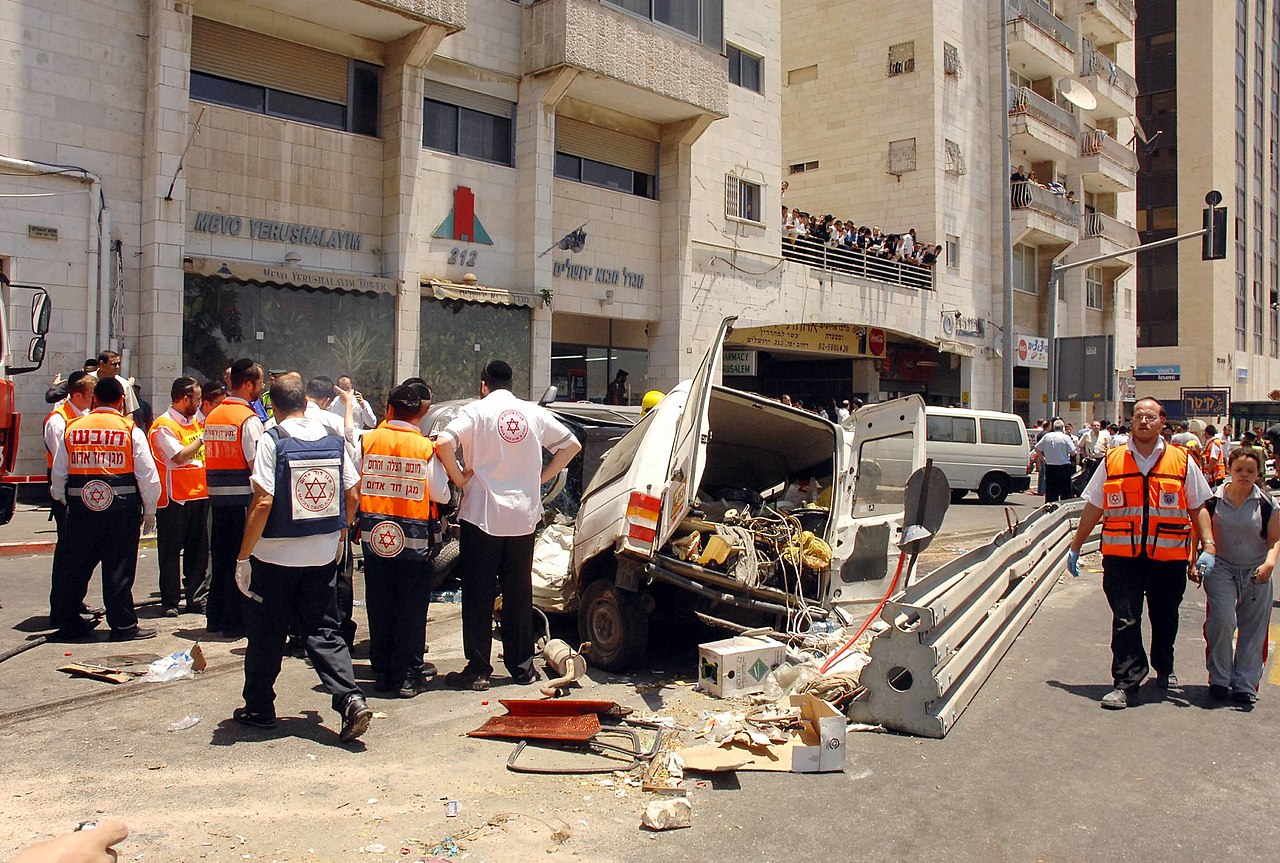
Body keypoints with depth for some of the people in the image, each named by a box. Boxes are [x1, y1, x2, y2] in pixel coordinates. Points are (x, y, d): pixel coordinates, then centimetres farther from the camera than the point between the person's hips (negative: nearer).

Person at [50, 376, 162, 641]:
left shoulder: (73, 428, 6)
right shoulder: (131, 431, -4)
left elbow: (59, 473, 11)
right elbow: (147, 475, -5)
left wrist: (64, 501, 25)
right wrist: (149, 510, 5)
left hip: (82, 507, 3)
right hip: (122, 507, -3)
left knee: (78, 564, 14)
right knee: (119, 567, 2)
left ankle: (65, 621, 22)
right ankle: (123, 625, 8)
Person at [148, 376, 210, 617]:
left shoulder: (194, 422, 14)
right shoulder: (163, 425, -9)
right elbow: (180, 456, -20)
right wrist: (203, 437, -15)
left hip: (199, 495, 7)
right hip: (174, 498, -7)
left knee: (198, 551, 10)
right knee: (171, 552, 3)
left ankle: (197, 599, 17)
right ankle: (170, 601, 11)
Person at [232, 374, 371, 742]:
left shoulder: (272, 440, -11)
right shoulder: (333, 440, 3)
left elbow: (263, 502, -17)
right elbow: (352, 496, 5)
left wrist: (243, 557, -11)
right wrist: (337, 537, 20)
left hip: (275, 555, -4)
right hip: (322, 556, 4)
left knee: (266, 634, 12)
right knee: (323, 631, 10)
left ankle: (259, 708, 26)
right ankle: (351, 700, -5)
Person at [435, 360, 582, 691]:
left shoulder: (476, 411, -4)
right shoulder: (534, 413, 8)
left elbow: (443, 443, -20)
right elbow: (571, 444, 13)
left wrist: (459, 479, -7)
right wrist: (541, 477, 12)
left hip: (482, 515, -3)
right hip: (523, 517, 4)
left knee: (478, 595, 4)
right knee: (519, 594, 12)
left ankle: (477, 670, 6)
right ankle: (522, 666, 18)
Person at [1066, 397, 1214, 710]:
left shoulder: (1182, 461, 5)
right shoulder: (1113, 461, 6)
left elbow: (1199, 508, 9)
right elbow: (1093, 508, 11)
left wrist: (1208, 547, -2)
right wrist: (1075, 547, 12)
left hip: (1169, 557, 1)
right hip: (1122, 556, -1)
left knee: (1165, 619, 16)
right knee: (1125, 620, -4)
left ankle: (1164, 669, 39)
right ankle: (1127, 684, 1)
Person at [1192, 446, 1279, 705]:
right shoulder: (1214, 500, -2)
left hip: (1256, 574, 1)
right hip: (1221, 569, -1)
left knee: (1252, 631, 5)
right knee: (1222, 621, -15)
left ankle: (1245, 685, 17)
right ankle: (1219, 679, 2)